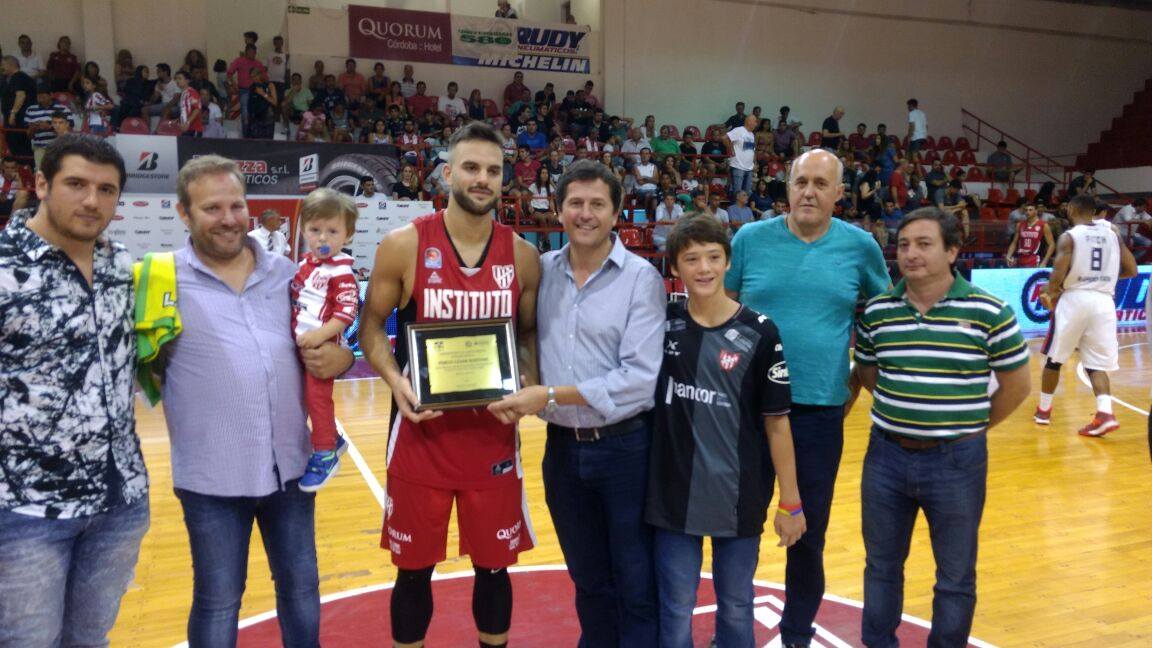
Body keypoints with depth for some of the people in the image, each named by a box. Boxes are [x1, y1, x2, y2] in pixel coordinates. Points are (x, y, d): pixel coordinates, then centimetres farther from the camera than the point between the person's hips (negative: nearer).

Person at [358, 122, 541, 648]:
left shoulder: (522, 255, 0)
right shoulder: (403, 245, -6)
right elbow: (371, 324, 2)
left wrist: (529, 384, -9)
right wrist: (394, 380, -16)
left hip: (493, 433, 2)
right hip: (421, 431, -1)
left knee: (494, 564, 15)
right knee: (414, 567, 13)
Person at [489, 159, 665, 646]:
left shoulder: (640, 278, -10)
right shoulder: (541, 271, 3)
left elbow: (641, 378, -19)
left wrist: (549, 395, -20)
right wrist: (522, 392, -9)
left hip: (625, 447, -4)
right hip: (562, 447, 4)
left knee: (637, 583, 10)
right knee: (588, 580, 21)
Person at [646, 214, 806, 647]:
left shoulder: (759, 332, -7)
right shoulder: (662, 323, -2)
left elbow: (776, 421, -4)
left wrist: (790, 502, -2)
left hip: (740, 497, -1)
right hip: (673, 496, 1)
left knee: (736, 609, 16)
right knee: (675, 612, 12)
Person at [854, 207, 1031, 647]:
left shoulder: (988, 312, -9)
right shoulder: (876, 311, -1)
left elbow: (1016, 384, 1)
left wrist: (973, 427, 4)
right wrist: (903, 410, 6)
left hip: (956, 461, -2)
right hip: (886, 456, 3)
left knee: (955, 575, 13)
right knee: (881, 565, 17)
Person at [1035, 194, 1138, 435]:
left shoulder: (1068, 237, -5)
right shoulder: (1112, 235, 10)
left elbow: (1058, 275, -14)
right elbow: (1131, 271, 12)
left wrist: (1050, 294, 5)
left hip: (1075, 299, -4)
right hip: (1104, 301, 4)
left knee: (1054, 359, 13)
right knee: (1097, 364, 7)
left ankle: (1044, 410, 22)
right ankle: (1105, 414, -12)